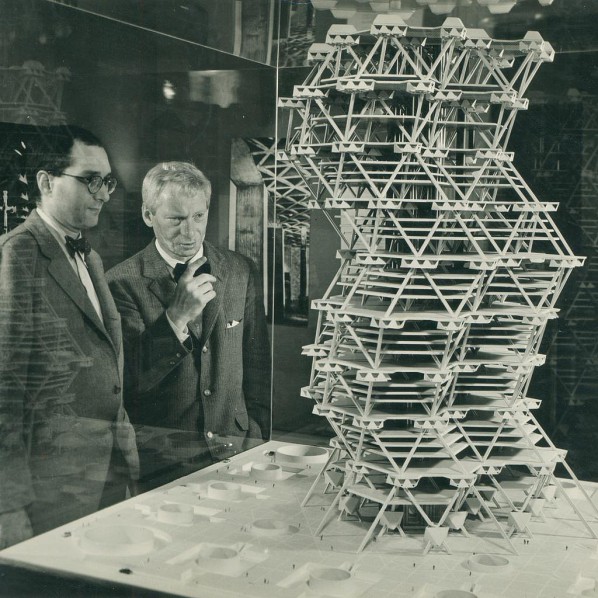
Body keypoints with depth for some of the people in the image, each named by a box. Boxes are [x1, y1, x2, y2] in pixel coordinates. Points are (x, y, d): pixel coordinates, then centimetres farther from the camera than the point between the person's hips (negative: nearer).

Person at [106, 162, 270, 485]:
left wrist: (259, 441, 12)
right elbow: (132, 380, -10)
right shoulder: (122, 282, -5)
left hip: (237, 447, 2)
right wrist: (177, 316, -21)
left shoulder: (242, 272, 7)